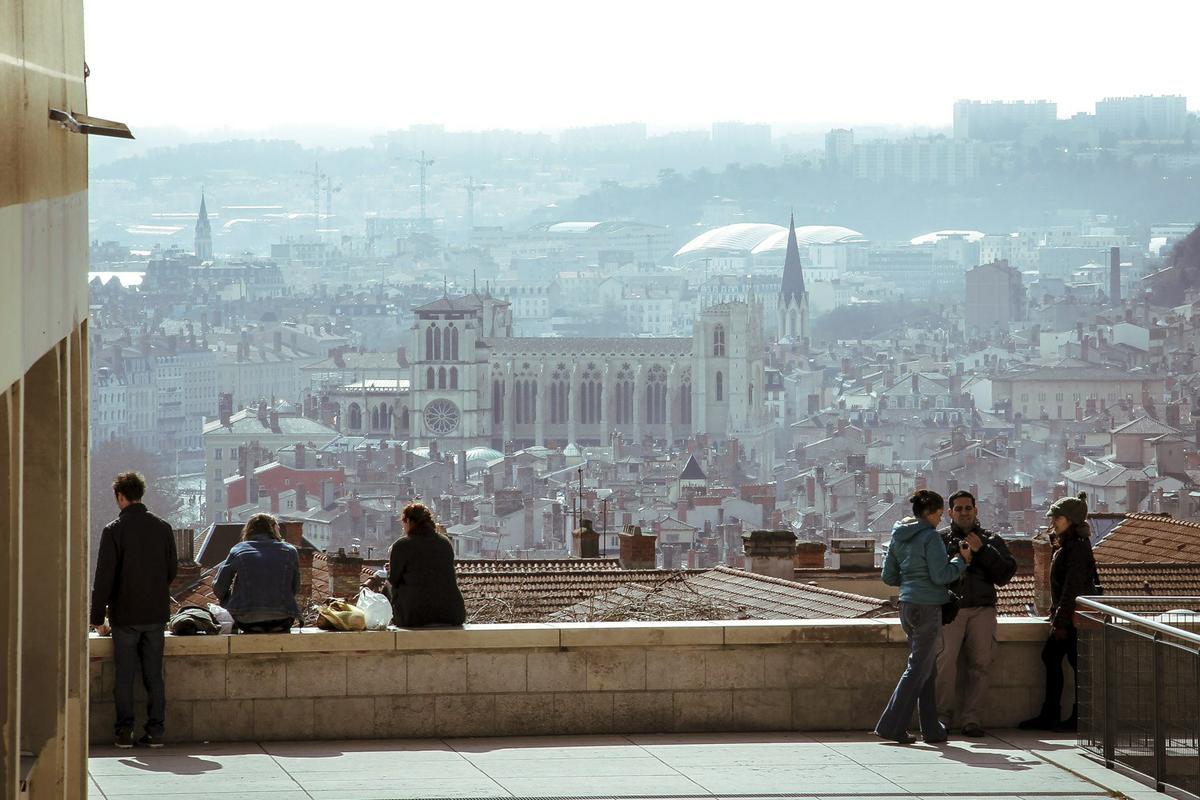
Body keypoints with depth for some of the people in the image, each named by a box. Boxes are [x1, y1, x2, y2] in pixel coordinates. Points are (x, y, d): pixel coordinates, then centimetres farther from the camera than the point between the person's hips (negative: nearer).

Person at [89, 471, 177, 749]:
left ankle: (124, 732, 2)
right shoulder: (163, 528, 2)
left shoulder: (114, 530, -9)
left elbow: (104, 577, -9)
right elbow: (172, 569, 9)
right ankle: (155, 731, 6)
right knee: (154, 676, 7)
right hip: (156, 613, 3)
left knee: (124, 677, 3)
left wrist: (98, 617, -3)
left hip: (125, 615, -3)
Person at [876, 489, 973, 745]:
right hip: (927, 607, -8)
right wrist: (962, 560, -4)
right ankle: (891, 725, -5)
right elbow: (940, 575, -17)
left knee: (928, 669, 13)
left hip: (907, 606, 8)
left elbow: (888, 576, 14)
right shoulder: (930, 537, -14)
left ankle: (932, 729, 13)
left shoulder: (898, 538, 11)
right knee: (919, 669, -3)